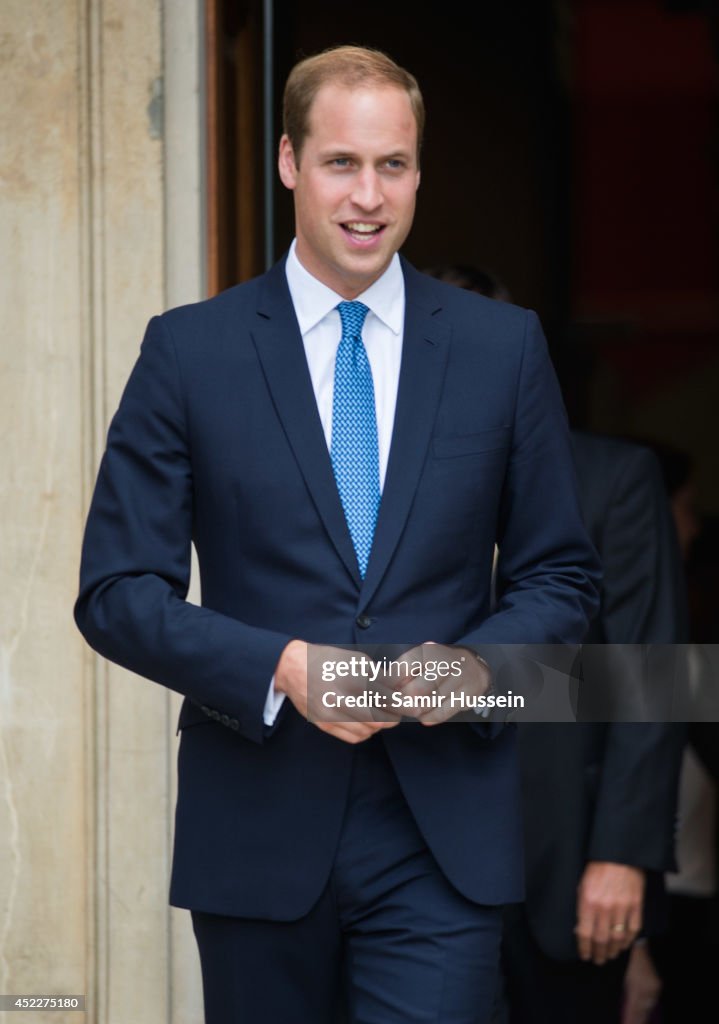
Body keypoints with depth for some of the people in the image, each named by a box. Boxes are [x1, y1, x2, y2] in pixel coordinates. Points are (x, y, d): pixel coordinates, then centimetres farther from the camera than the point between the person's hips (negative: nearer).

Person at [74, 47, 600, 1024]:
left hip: (443, 837, 0)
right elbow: (117, 590, -1)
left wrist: (477, 663, -11)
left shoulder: (504, 347, 6)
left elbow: (561, 575, 10)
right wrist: (281, 668, -16)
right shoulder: (189, 351, 2)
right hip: (259, 829, 0)